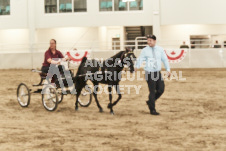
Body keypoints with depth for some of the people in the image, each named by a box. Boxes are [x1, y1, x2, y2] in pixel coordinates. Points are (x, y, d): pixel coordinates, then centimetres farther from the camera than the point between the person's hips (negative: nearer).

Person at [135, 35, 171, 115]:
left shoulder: (160, 49, 4)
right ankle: (152, 110, 10)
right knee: (152, 91, -2)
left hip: (158, 73, 4)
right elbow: (140, 59, -14)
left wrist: (168, 69, 1)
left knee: (161, 89, 2)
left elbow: (165, 59, 9)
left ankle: (150, 101, 26)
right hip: (149, 73, -4)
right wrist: (137, 66, -33)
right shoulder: (145, 50, -5)